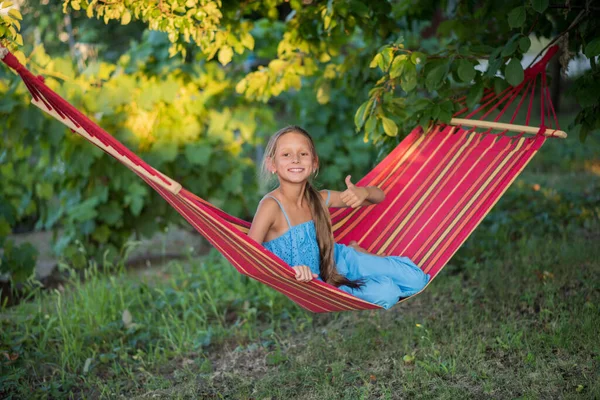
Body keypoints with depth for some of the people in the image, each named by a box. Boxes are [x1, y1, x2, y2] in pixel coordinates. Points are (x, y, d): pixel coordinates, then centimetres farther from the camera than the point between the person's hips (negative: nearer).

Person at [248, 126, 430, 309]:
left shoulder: (319, 199, -9)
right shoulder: (271, 205, -26)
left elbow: (379, 196, 3)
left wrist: (363, 192, -22)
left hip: (338, 260, 6)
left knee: (416, 279, 2)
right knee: (386, 294, -25)